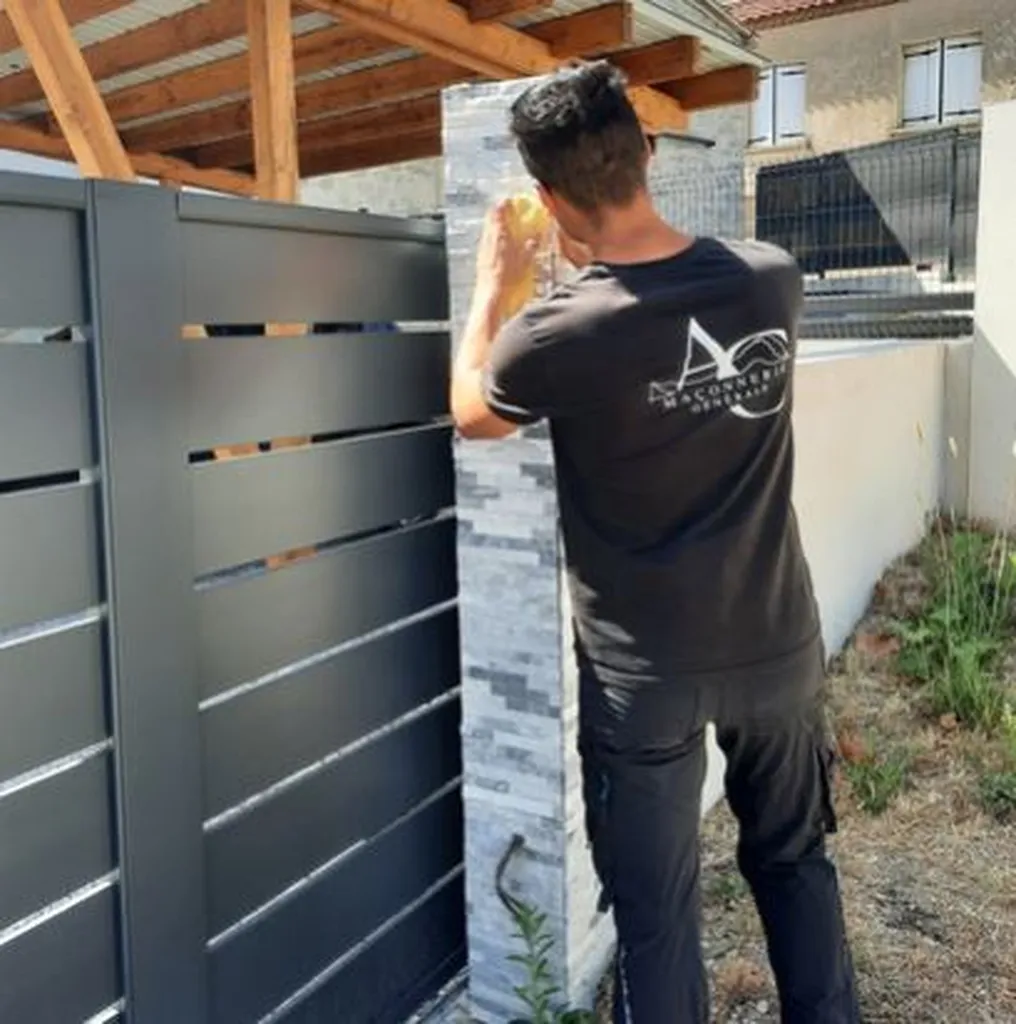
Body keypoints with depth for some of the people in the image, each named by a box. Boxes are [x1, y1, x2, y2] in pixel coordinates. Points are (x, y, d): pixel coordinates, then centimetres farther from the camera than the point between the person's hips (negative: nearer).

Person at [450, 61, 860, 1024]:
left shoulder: (561, 332, -21)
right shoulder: (772, 278, -7)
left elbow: (469, 412, 2)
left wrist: (493, 284, 13)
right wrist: (601, 261, 23)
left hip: (648, 666, -4)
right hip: (778, 643, 5)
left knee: (656, 910, 12)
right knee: (793, 861, 24)